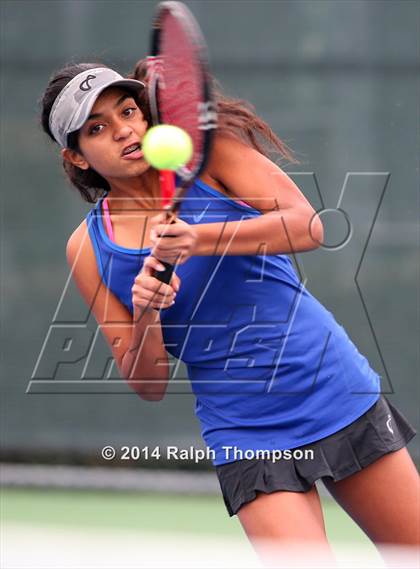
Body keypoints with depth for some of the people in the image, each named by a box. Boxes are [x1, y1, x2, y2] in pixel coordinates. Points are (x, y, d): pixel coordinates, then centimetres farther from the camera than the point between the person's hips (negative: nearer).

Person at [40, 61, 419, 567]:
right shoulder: (89, 248, -1)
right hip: (246, 438, 0)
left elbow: (307, 225, -18)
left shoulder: (208, 151, -4)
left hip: (338, 391, 1)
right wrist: (145, 316, -20)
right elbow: (148, 384, 0)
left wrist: (201, 239, -31)